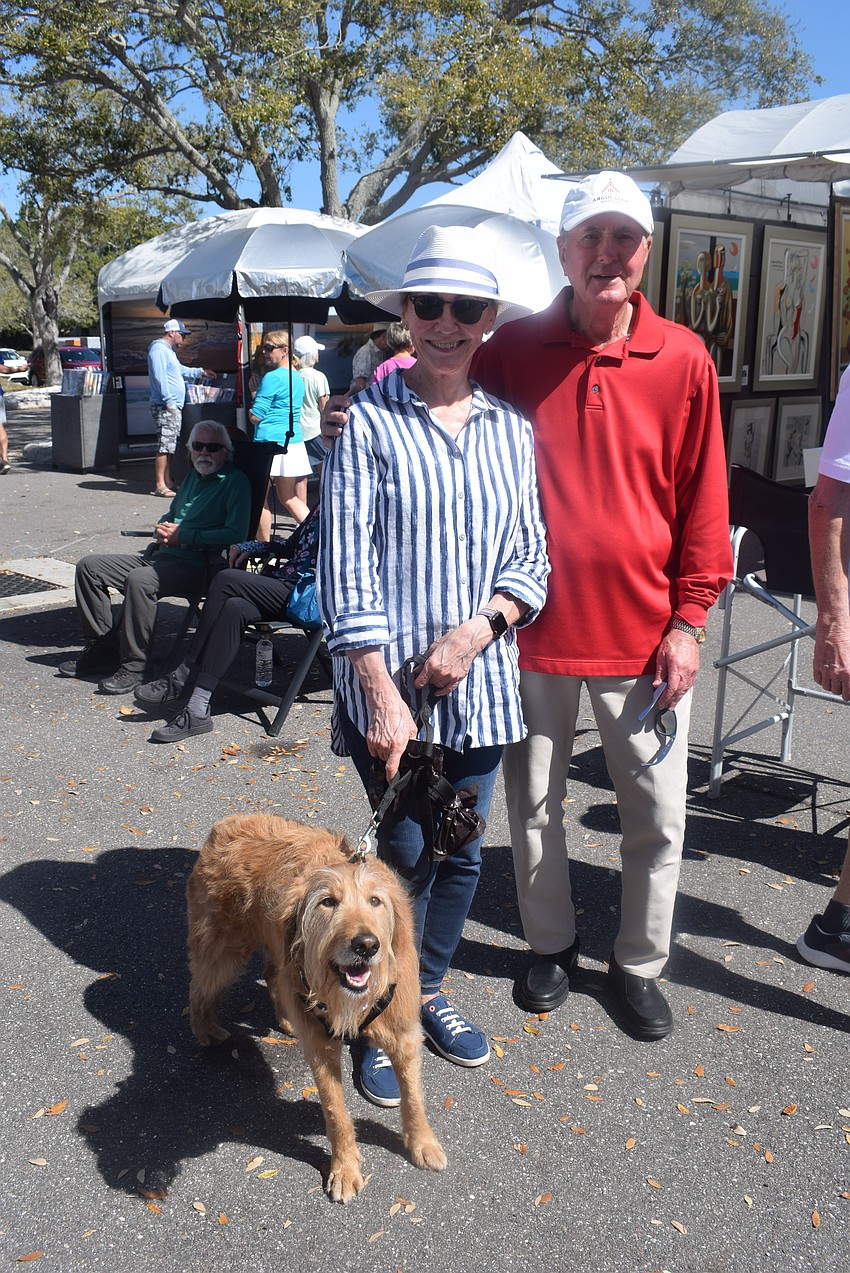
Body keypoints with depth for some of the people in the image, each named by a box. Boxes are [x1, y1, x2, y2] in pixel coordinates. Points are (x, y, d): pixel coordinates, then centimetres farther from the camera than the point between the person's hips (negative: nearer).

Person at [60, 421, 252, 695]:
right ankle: (102, 647, 7)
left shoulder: (235, 482, -4)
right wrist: (161, 529, 7)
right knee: (89, 566, 4)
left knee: (139, 579, -37)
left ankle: (133, 666, -26)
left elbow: (236, 534, -18)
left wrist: (183, 536, -14)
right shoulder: (193, 475, 22)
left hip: (195, 565, -9)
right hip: (159, 554, 9)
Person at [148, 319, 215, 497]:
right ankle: (160, 485, -11)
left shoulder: (169, 351, 22)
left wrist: (200, 372, 31)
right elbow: (160, 377, -20)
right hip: (165, 407, -11)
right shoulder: (159, 350, -11)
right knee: (165, 446, -12)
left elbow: (181, 371, 37)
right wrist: (168, 401, -23)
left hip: (174, 407, 11)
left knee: (170, 447, 12)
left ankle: (167, 482, 18)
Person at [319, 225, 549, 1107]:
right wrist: (383, 693, -17)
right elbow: (346, 567, -11)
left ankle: (429, 992, 36)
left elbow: (532, 558, 7)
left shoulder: (511, 430, 7)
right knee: (405, 850, 2)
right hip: (387, 680, -4)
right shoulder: (369, 420, -6)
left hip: (478, 679, 4)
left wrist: (477, 629, -11)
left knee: (460, 850, 14)